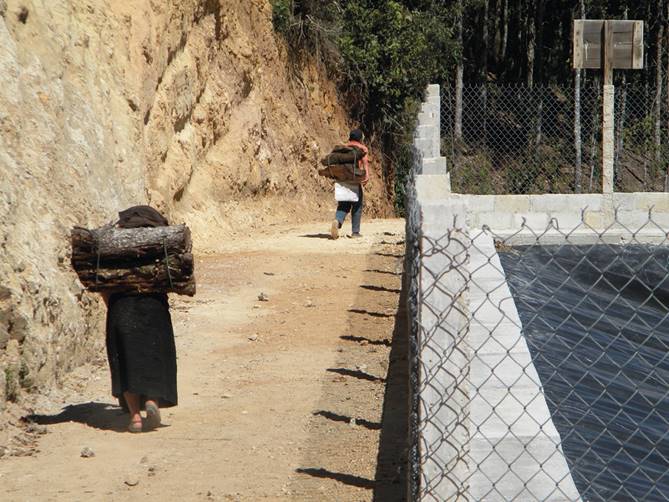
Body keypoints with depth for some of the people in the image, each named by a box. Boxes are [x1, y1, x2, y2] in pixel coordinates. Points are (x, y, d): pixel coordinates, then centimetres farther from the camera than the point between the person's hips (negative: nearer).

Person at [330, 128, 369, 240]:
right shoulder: (362, 148, 5)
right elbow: (365, 160, -14)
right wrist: (367, 174, -27)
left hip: (341, 179, 3)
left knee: (343, 206, 6)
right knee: (357, 206, 10)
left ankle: (337, 221, -23)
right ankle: (355, 231, 12)